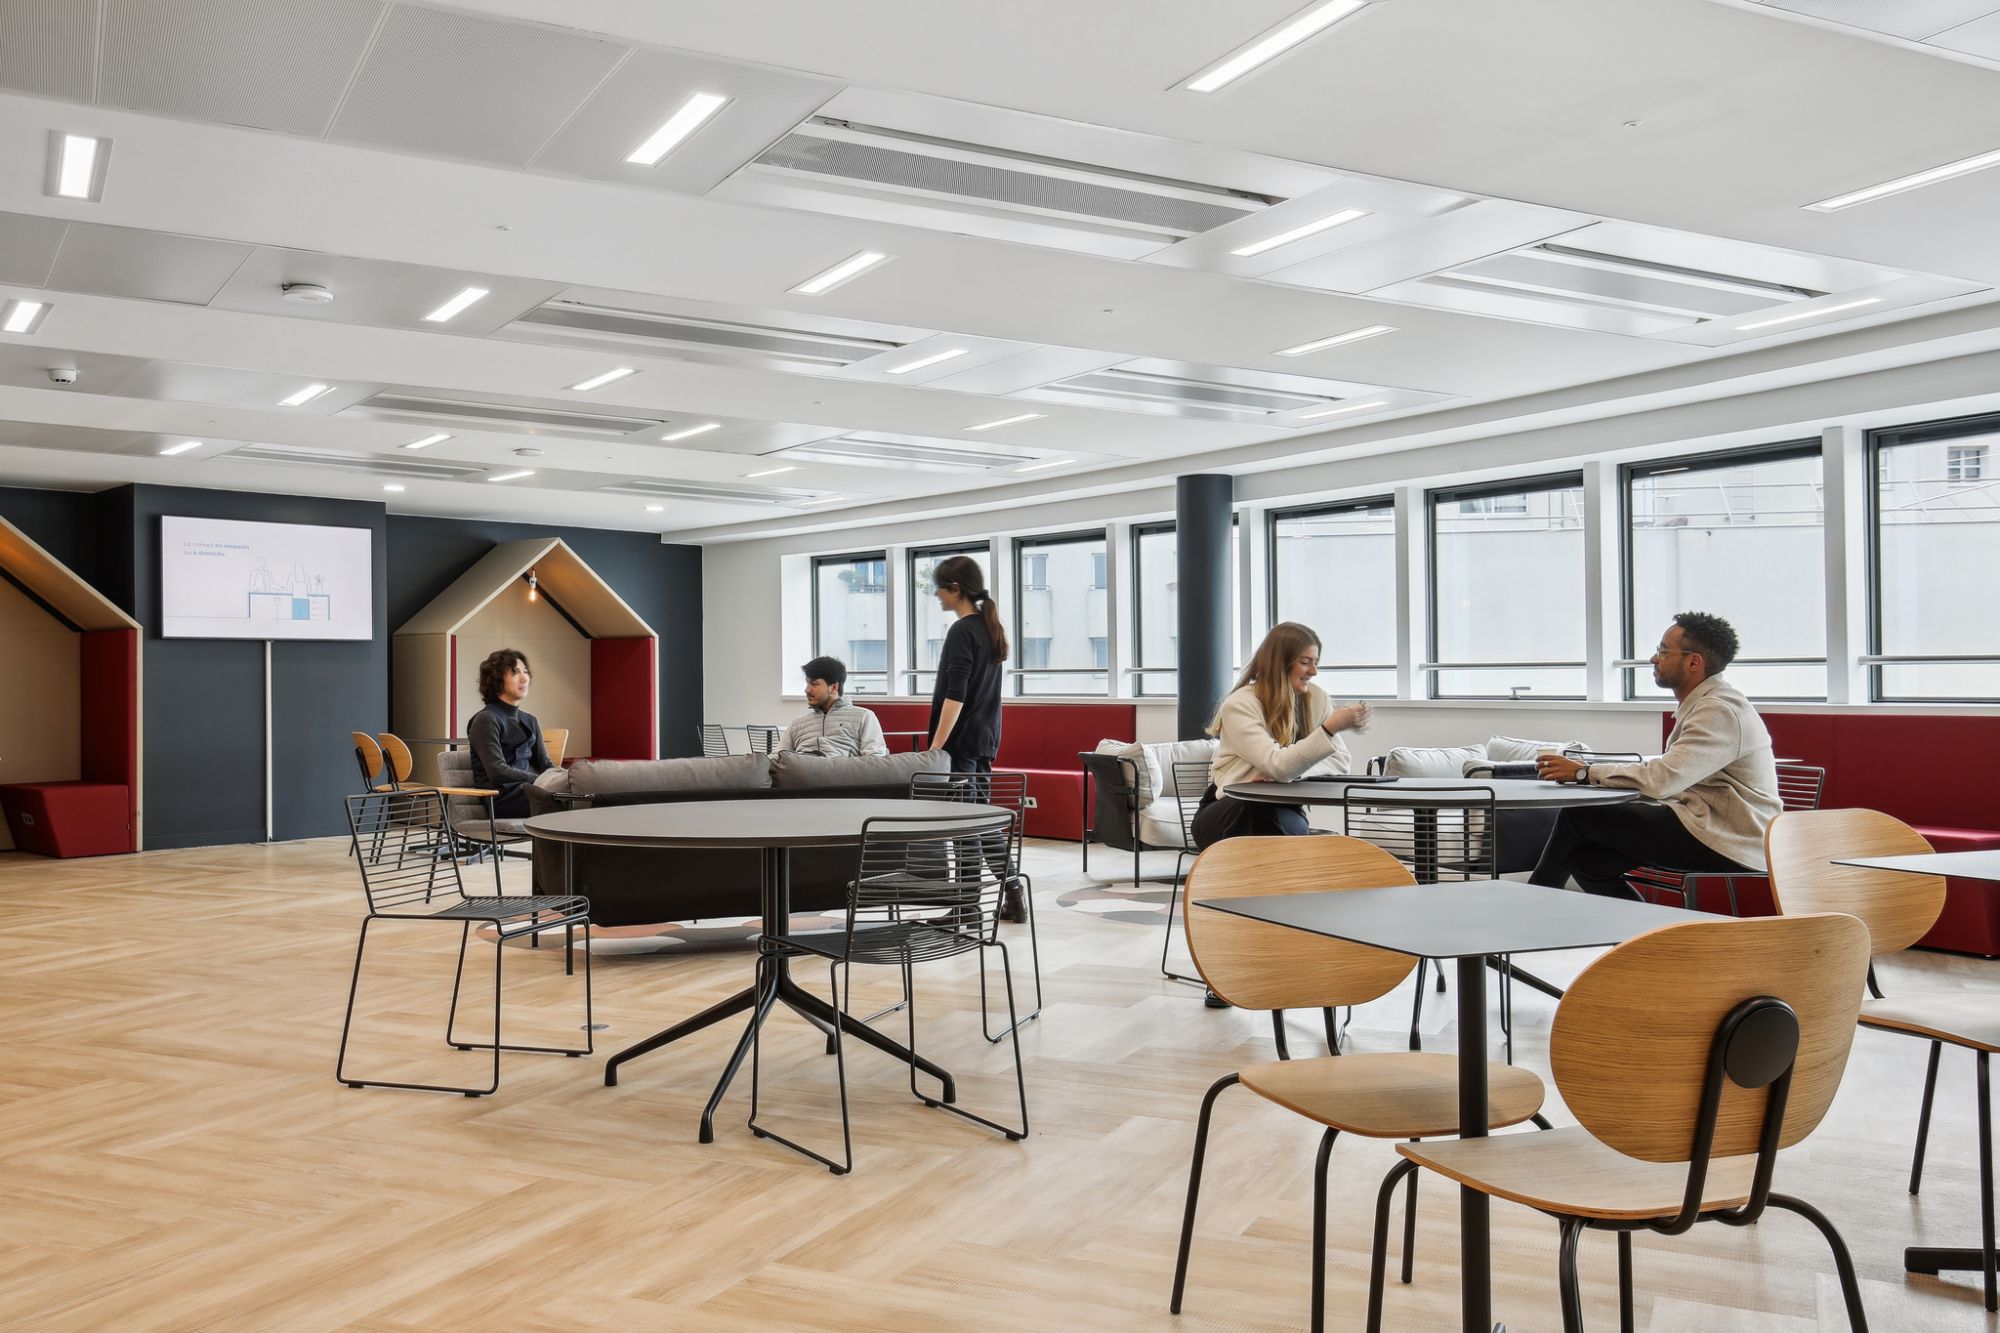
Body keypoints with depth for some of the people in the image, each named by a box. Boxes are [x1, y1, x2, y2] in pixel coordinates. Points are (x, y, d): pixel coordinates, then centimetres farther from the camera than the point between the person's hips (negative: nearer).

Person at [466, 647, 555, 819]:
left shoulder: (530, 721, 22)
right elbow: (498, 772, -14)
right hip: (502, 799, -7)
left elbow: (545, 763, 16)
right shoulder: (486, 719, -3)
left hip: (528, 789, 7)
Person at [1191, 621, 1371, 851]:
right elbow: (1278, 765, -24)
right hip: (1230, 816, -3)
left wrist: (1290, 773, -19)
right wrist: (1330, 728, -33)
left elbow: (1340, 761, -2)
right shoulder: (1239, 705, -13)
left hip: (1284, 811, 3)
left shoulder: (1317, 699, 4)